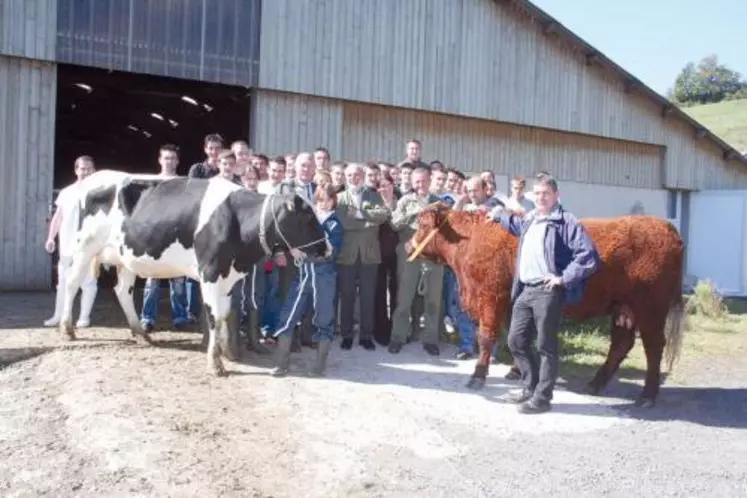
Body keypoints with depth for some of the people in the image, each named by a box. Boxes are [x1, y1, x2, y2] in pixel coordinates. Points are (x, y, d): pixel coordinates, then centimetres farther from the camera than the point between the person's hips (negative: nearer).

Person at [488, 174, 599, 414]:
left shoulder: (567, 222, -10)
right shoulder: (530, 220, 14)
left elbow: (588, 256, -17)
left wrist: (564, 278, -19)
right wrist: (499, 216, 42)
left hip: (548, 291, -8)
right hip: (525, 290, 8)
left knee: (546, 346, 0)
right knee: (516, 341, 13)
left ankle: (542, 398, 10)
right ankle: (530, 388, 28)